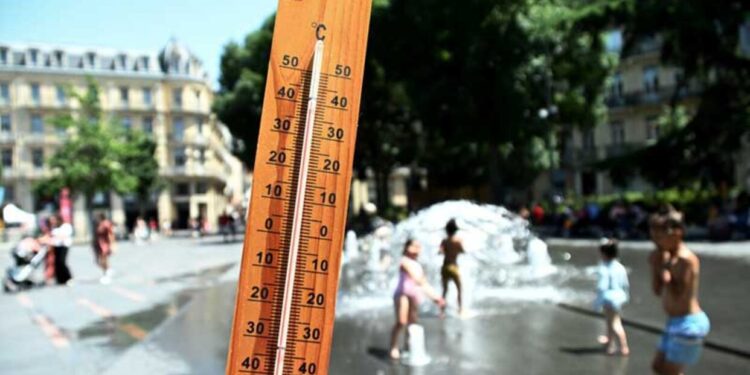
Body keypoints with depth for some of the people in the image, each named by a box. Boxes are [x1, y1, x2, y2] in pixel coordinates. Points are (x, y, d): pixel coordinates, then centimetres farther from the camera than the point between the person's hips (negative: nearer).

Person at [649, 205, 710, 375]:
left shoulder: (685, 259, -20)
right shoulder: (669, 257, 7)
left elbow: (677, 295, -26)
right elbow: (658, 291, 10)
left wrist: (664, 268, -21)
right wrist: (655, 266, -1)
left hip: (688, 323, -10)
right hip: (676, 322, 10)